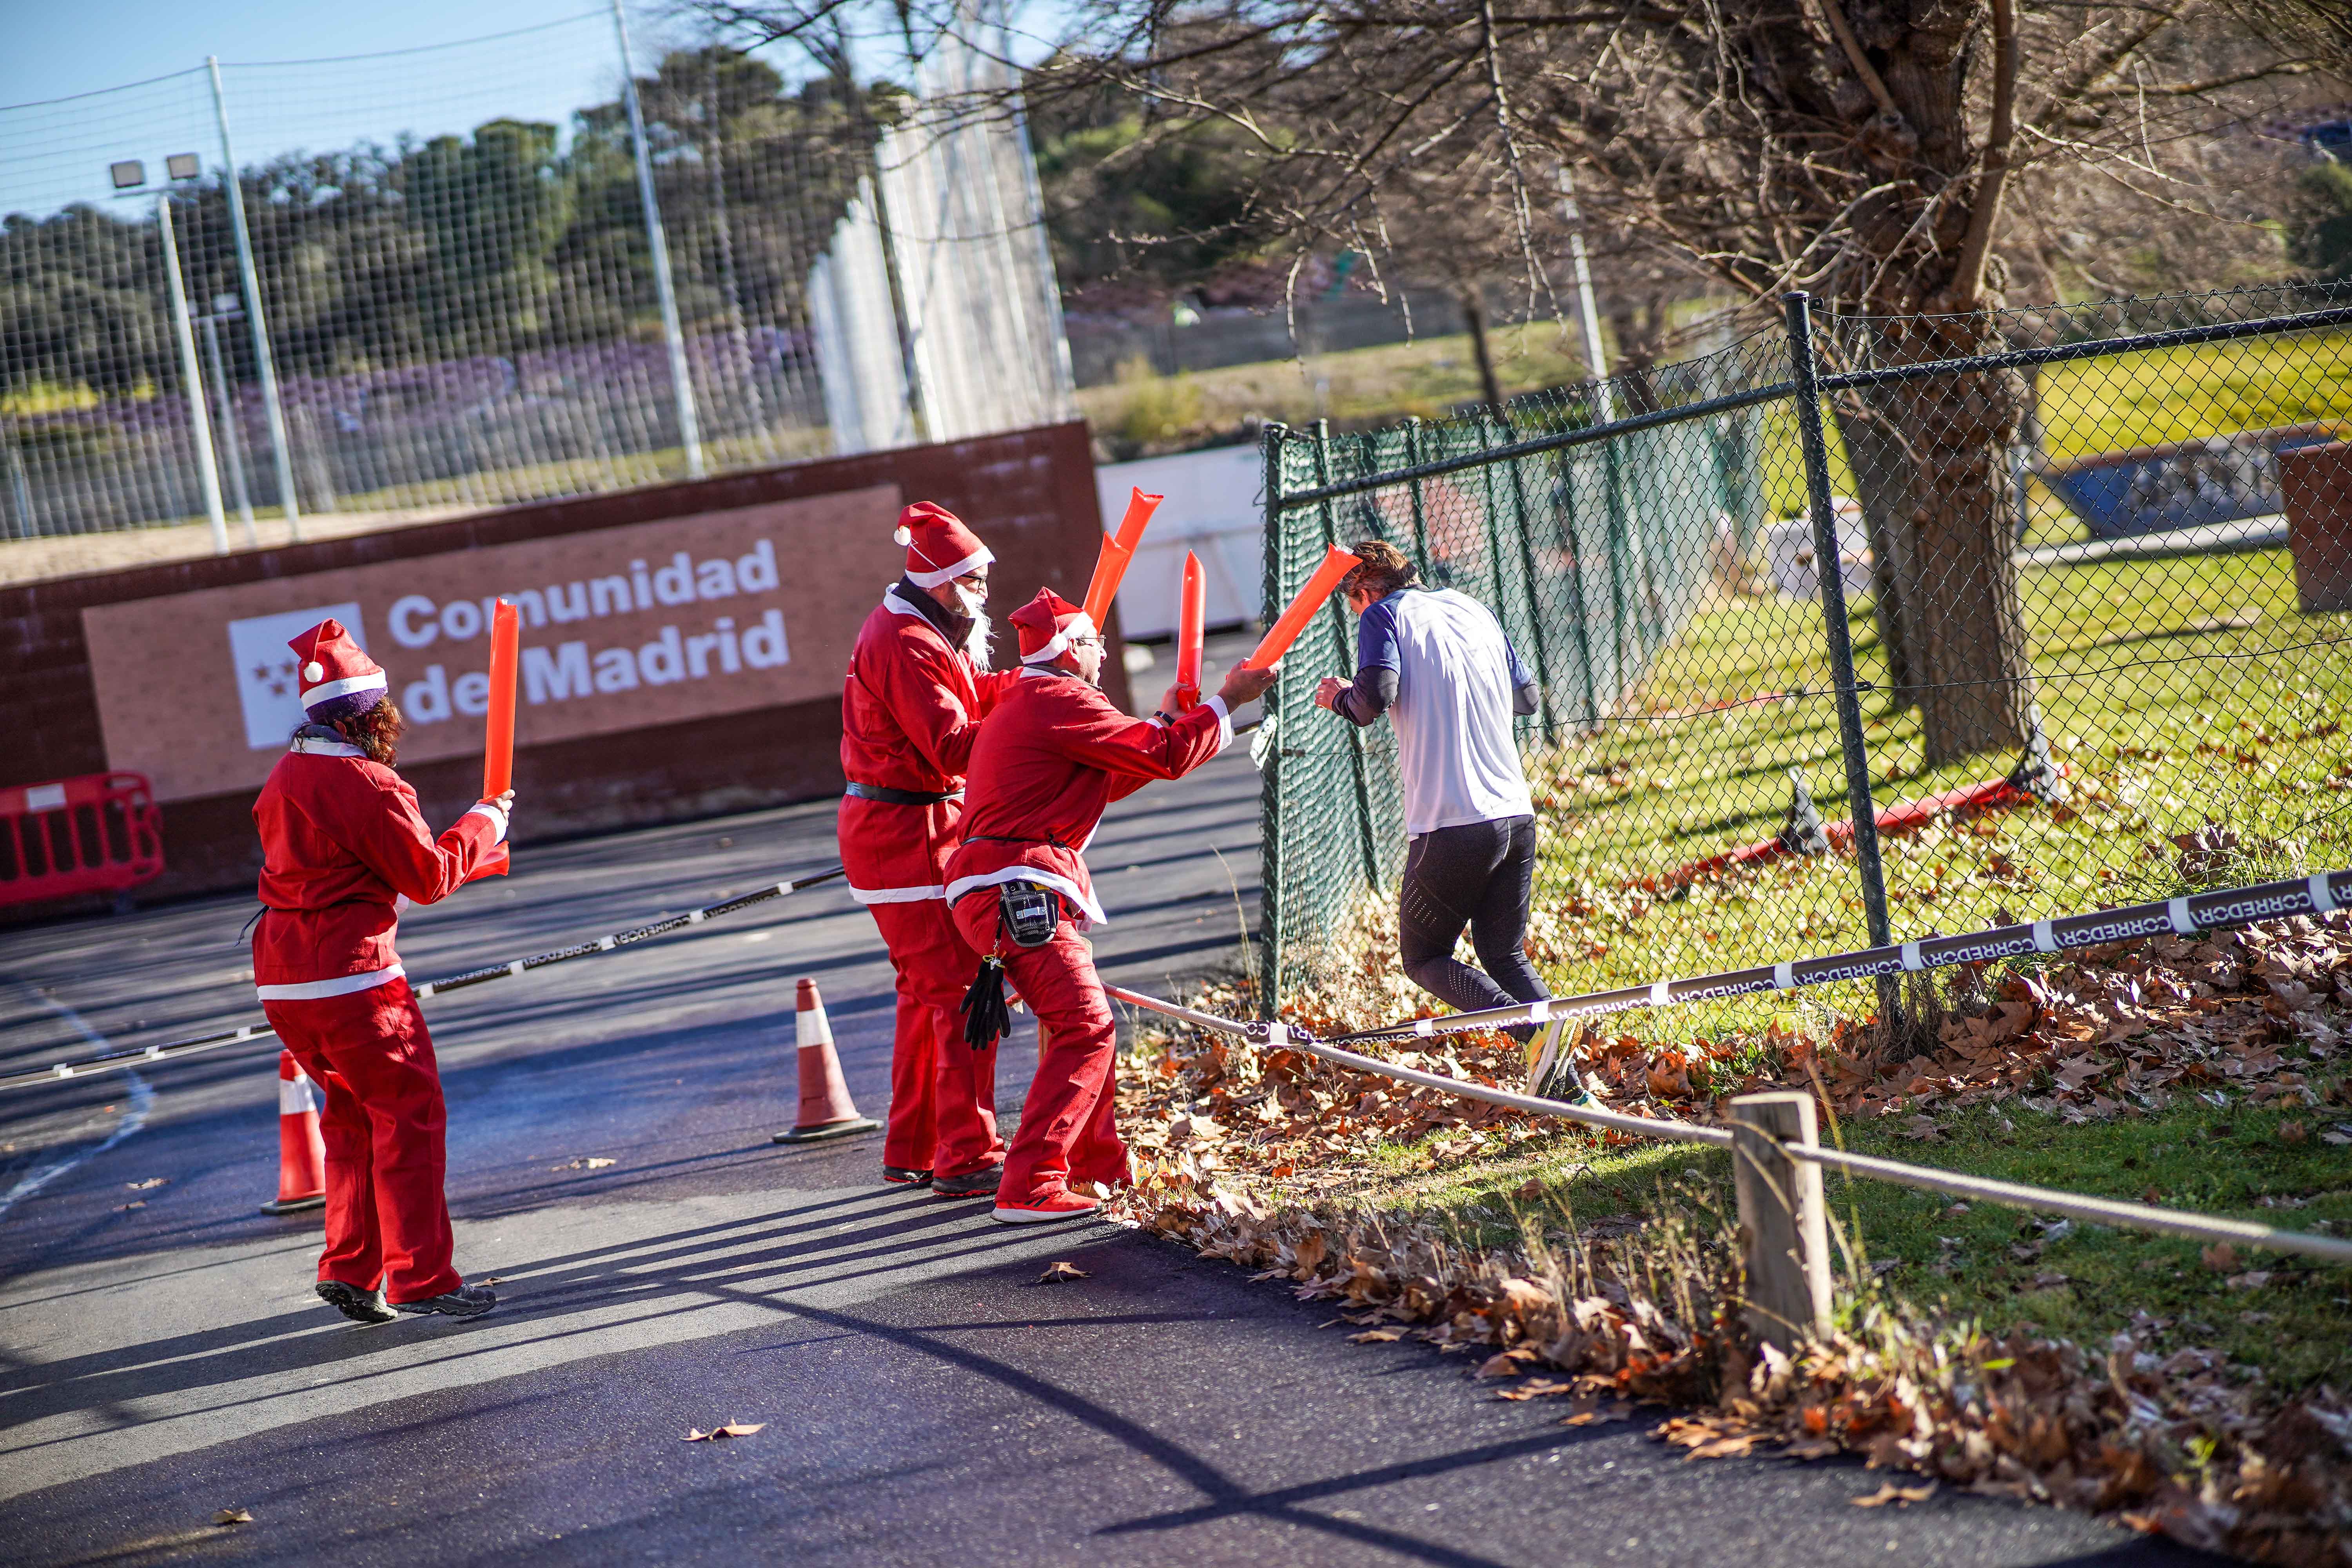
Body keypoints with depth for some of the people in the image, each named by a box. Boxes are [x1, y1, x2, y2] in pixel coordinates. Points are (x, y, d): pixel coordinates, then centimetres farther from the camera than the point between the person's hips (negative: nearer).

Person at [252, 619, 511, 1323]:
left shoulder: (283, 780, 12)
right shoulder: (367, 785, -14)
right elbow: (429, 877, -10)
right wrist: (482, 826, 3)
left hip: (281, 977, 9)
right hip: (350, 975, -9)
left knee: (352, 1115, 19)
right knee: (408, 1114, -1)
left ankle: (349, 1268, 18)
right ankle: (420, 1277, -2)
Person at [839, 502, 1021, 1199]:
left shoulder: (912, 628, 14)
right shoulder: (906, 647, -20)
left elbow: (972, 693, 12)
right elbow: (954, 747, -25)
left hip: (892, 826, 11)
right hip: (908, 834, -11)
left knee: (928, 992, 18)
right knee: (963, 990, -11)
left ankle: (911, 1151, 25)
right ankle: (966, 1160, -11)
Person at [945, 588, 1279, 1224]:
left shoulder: (1023, 704, 24)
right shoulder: (1059, 700, -9)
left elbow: (1105, 782, 30)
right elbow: (1165, 758, -11)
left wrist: (1167, 719, 30)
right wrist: (1228, 702, 0)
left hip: (1004, 891, 11)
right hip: (1020, 890, -11)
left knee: (1080, 1021, 22)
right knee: (1086, 1028, -14)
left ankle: (1097, 1162, 32)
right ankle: (1029, 1187, -20)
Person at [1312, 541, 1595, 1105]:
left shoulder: (1384, 615, 1)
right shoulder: (1473, 609, 18)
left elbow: (1376, 695, -16)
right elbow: (1527, 696, 24)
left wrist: (1340, 698, 6)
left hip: (1451, 825, -6)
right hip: (1517, 815, 6)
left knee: (1424, 958, 9)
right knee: (1506, 956, 18)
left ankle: (1534, 1033, -17)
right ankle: (1570, 1089, -1)